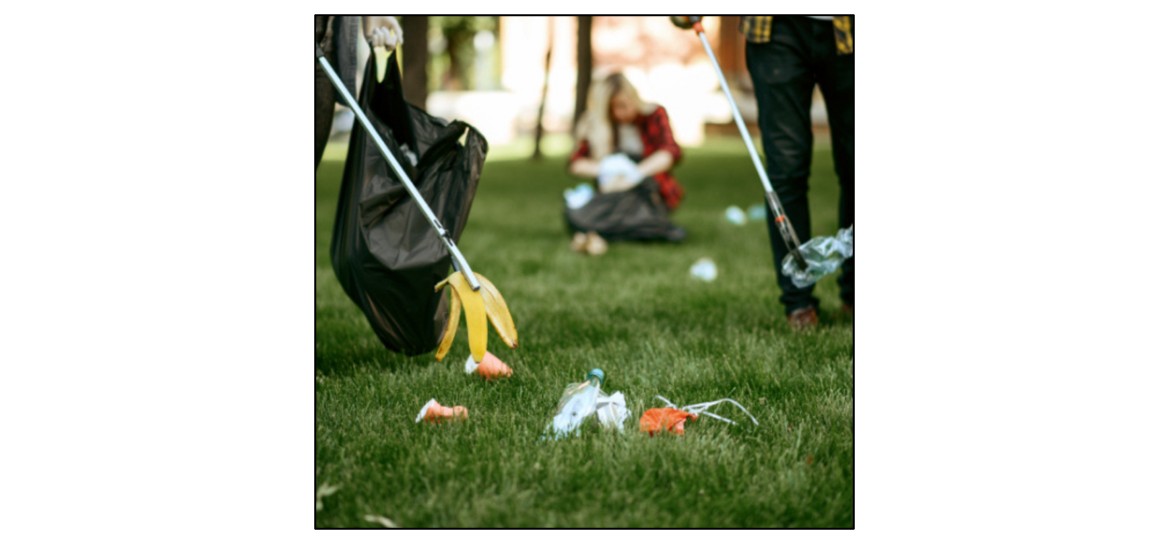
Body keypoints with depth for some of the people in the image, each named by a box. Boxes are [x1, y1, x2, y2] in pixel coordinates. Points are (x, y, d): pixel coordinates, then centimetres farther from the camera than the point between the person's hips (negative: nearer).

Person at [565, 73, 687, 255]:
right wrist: (603, 169, -26)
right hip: (611, 191, 2)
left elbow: (671, 152, -17)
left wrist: (635, 174, -31)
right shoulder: (593, 123, 4)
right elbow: (576, 163, -4)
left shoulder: (654, 115, -1)